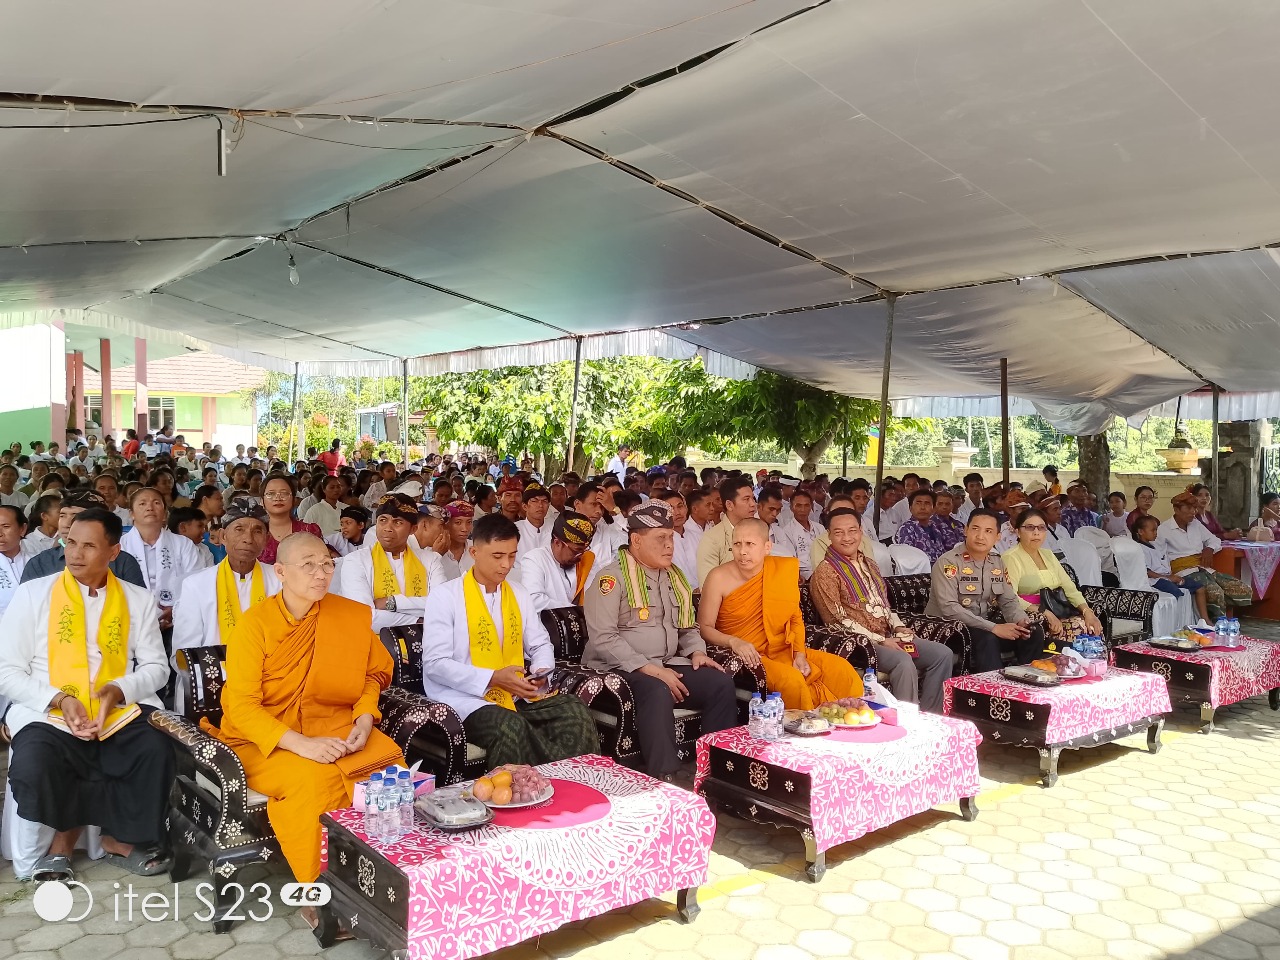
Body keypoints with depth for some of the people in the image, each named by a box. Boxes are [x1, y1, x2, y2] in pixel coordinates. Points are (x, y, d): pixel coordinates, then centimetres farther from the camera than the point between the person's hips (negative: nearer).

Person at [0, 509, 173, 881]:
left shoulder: (138, 600, 10)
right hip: (49, 716, -1)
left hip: (121, 714, 1)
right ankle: (122, 832, -4)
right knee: (33, 770, -32)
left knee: (157, 751, -29)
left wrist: (118, 691, -12)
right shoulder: (32, 594, 4)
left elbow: (156, 667, 9)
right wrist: (59, 699, -14)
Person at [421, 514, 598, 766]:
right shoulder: (444, 597, -4)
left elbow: (541, 645, 19)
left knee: (575, 713, -21)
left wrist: (541, 672, -5)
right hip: (467, 699, -5)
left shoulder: (520, 595, 14)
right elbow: (435, 663, -10)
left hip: (517, 694, 5)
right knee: (511, 727, -36)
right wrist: (492, 678, -18)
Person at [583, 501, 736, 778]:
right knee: (658, 692, -36)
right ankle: (662, 780, -32)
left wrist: (697, 651, 4)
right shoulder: (613, 577, -9)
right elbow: (602, 638, -18)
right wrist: (649, 668, -22)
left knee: (721, 683, -12)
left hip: (667, 665, 7)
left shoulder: (674, 576, 16)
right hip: (621, 669, -7)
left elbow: (687, 626, 26)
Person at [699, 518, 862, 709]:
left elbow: (795, 618, 10)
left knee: (841, 669, -10)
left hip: (784, 651, 5)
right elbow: (704, 627, -8)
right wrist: (734, 642, -24)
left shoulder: (784, 569, 2)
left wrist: (800, 654, -2)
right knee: (791, 679, -31)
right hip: (745, 658, -5)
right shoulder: (719, 578, -9)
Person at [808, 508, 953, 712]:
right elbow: (837, 620, -15)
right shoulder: (825, 573, -9)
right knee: (904, 661, -32)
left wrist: (898, 626, 4)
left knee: (942, 653, -2)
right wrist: (879, 640, -17)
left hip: (888, 637, 9)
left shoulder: (869, 564, 19)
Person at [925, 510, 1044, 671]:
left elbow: (1009, 601, 10)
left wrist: (1021, 621, -15)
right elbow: (949, 608, -25)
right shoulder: (948, 562, -16)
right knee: (988, 638, -34)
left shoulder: (997, 562, 7)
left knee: (1035, 632, -9)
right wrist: (993, 627, -28)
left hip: (985, 626, 7)